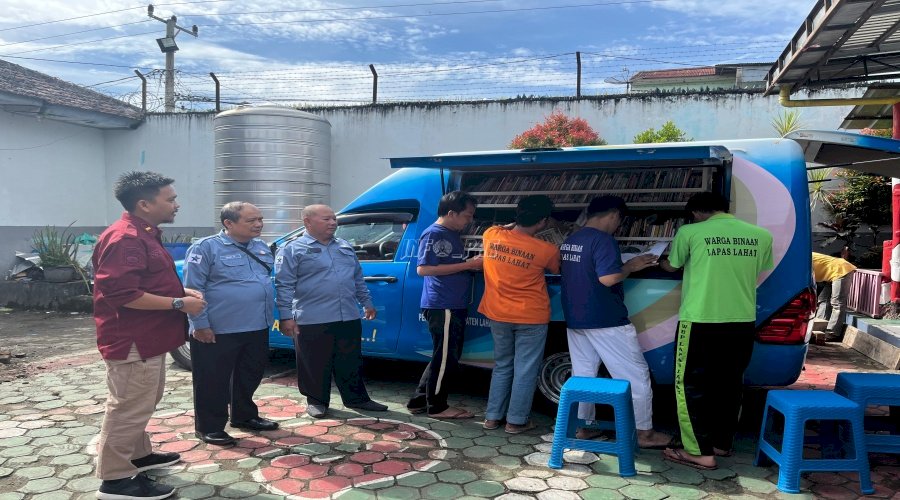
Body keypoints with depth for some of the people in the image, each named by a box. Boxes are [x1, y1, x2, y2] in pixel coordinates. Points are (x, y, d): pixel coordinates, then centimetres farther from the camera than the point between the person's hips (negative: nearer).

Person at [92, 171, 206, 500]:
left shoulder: (144, 235, 13)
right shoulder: (125, 239, -22)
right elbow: (121, 293, -30)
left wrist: (184, 291, 10)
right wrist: (179, 304, -23)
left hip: (148, 338, 11)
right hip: (132, 342, -11)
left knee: (142, 404, 23)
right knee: (129, 408, -2)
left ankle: (138, 455, 38)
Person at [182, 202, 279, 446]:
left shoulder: (262, 247, 10)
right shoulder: (206, 247, -11)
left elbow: (271, 281, 21)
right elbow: (193, 289, -13)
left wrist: (280, 314, 17)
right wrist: (200, 324, -16)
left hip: (257, 328, 7)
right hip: (217, 331, -7)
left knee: (250, 376, 19)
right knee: (213, 381, 5)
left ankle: (244, 416, 36)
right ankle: (209, 427, 19)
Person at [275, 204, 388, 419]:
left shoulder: (346, 247, 15)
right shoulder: (292, 250, -4)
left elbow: (358, 279, 22)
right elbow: (284, 285, -8)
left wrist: (367, 302, 20)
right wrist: (286, 316, -13)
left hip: (348, 318, 5)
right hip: (312, 321, -5)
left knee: (351, 363, 12)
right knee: (315, 364, 5)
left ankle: (356, 398, 25)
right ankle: (316, 401, 22)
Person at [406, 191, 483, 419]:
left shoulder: (453, 235, 16)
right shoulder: (433, 234, -13)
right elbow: (424, 269, -21)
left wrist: (473, 263, 5)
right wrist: (468, 265, -20)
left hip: (454, 306, 10)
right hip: (442, 306, -10)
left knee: (445, 357, 16)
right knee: (445, 358, 0)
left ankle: (419, 401, 25)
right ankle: (437, 407, 14)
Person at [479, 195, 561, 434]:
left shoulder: (491, 236, -8)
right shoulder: (546, 250, -16)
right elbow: (558, 270, 5)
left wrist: (516, 224, 16)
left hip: (498, 315, 4)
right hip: (531, 318, -4)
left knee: (502, 367, 19)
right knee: (525, 371, 9)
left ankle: (493, 416, 24)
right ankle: (516, 421, 17)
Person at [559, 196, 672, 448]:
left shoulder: (569, 241, 12)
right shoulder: (603, 240, -16)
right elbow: (608, 278, -25)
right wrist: (631, 265, -8)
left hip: (575, 320, 8)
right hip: (605, 321, -8)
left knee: (582, 374, 15)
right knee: (636, 375, 3)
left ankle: (582, 427, 20)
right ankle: (645, 432, 10)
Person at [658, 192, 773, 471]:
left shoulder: (690, 233, -6)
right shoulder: (761, 235, 4)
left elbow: (671, 266, 10)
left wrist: (662, 261, 33)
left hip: (700, 321, -5)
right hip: (743, 322, 5)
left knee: (691, 385, 5)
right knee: (729, 383, 18)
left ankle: (700, 452, 6)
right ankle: (723, 443, 30)